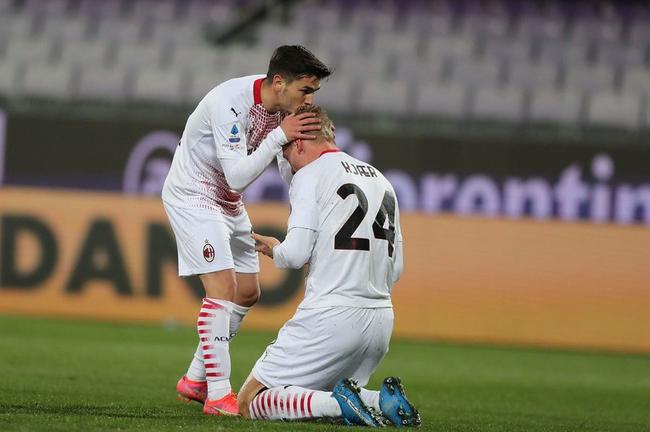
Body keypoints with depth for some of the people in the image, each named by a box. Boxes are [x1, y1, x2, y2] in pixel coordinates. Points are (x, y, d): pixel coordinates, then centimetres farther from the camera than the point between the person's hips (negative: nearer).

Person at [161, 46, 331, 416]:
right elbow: (237, 176, -35)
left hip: (228, 202, 9)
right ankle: (218, 395, -18)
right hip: (192, 194, -9)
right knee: (223, 286, -18)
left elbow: (291, 176, 1)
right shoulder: (230, 103, -31)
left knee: (247, 292, 9)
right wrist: (279, 136, -37)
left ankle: (195, 380, 21)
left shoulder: (285, 106, -7)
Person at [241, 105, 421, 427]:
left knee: (249, 403, -2)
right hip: (381, 321, 7)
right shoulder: (381, 180, 19)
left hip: (331, 316, -7)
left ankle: (340, 404, -21)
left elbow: (295, 254, -10)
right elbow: (395, 270, 17)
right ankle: (382, 401, -3)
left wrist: (274, 249, 11)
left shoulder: (310, 175, -2)